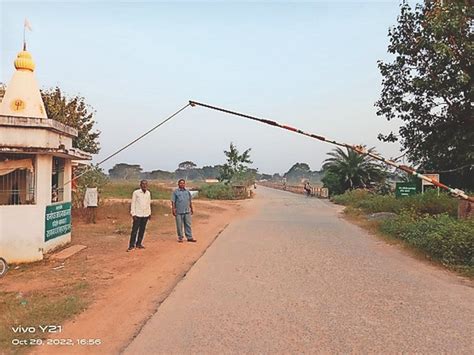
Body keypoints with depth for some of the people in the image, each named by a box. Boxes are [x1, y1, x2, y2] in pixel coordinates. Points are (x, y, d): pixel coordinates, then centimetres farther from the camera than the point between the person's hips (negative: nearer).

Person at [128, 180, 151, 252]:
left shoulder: (148, 193, 9)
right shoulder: (136, 193, -6)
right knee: (134, 230, -5)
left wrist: (149, 213, 13)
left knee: (142, 230, 8)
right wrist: (133, 214, -11)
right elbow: (133, 203, -6)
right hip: (138, 215, -5)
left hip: (145, 215, 5)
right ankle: (131, 245, -1)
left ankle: (139, 244, 17)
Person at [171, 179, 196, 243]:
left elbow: (190, 201, 17)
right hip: (179, 212, -3)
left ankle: (189, 237, 12)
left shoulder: (187, 191, 11)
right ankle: (180, 238, 13)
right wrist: (173, 210, -9)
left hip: (187, 211, 3)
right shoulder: (175, 192, -1)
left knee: (188, 224, 6)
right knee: (179, 225, 3)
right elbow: (173, 202, -3)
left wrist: (191, 209, 17)